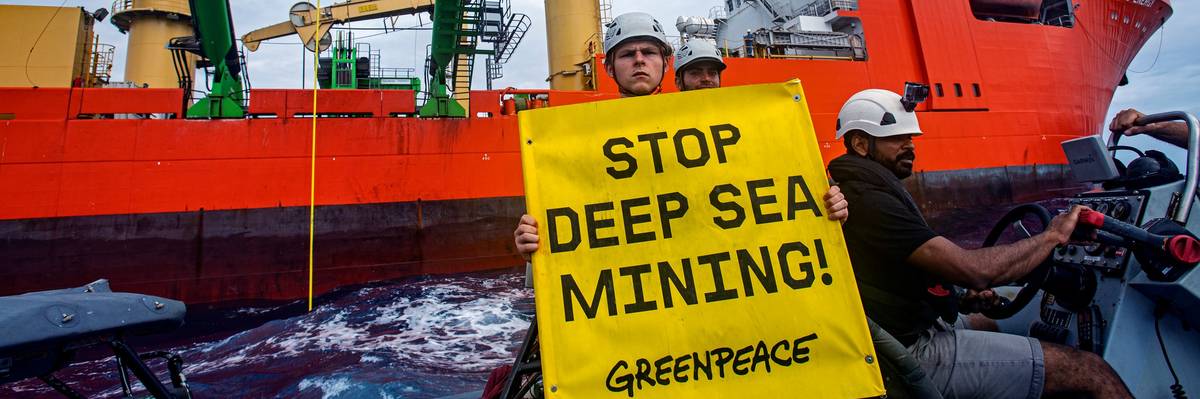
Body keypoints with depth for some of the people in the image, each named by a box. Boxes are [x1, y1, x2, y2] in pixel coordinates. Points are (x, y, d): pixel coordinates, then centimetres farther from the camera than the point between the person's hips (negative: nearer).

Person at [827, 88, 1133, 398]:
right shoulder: (868, 200, -23)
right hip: (919, 352, -11)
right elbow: (975, 270, -26)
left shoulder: (860, 191, 11)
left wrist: (961, 298, 5)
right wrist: (1052, 236, -9)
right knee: (1093, 371, -8)